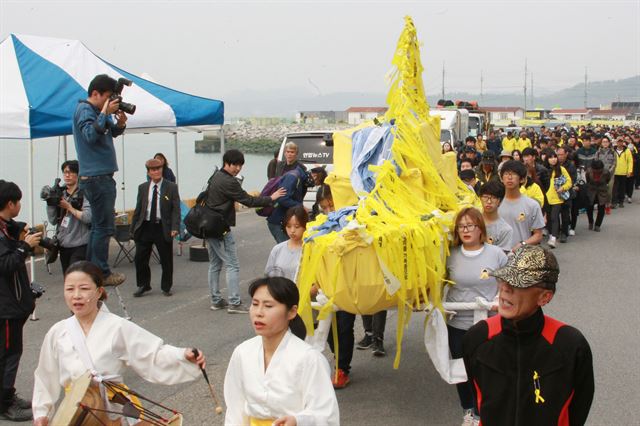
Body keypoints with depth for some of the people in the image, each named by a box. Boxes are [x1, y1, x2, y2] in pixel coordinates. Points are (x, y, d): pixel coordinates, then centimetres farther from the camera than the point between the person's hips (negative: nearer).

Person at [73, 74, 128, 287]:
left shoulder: (96, 110, 15)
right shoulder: (85, 110, -11)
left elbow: (113, 132, 21)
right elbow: (91, 135, -25)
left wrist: (120, 123, 0)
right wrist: (105, 112, -23)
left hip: (100, 176, 10)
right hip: (97, 177, -10)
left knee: (98, 225, 14)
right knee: (104, 227, -6)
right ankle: (102, 274, -1)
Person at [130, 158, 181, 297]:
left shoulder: (171, 187, -2)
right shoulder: (143, 188, 7)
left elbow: (176, 209, -5)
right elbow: (138, 209, 11)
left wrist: (175, 228, -16)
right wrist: (133, 228, 7)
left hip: (163, 228, -2)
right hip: (145, 227, 3)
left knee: (166, 260, 6)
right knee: (140, 259, 5)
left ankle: (166, 287, 22)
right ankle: (143, 285, 23)